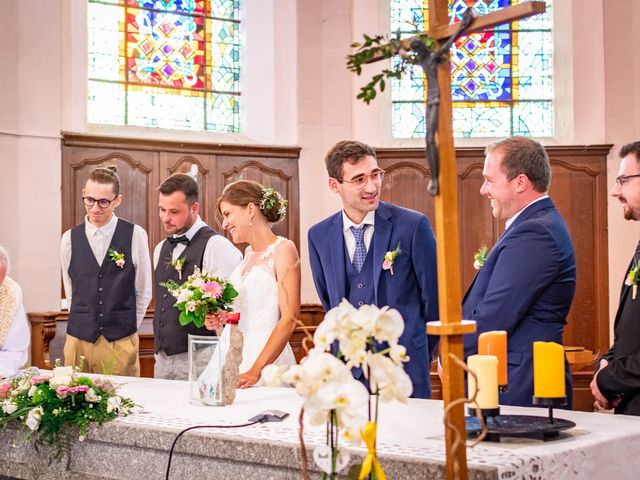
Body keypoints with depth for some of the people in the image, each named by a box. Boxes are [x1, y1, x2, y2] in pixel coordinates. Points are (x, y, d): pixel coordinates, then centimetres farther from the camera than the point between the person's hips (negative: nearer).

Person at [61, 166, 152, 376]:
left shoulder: (135, 235, -3)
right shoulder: (69, 239, 4)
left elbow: (143, 292, 3)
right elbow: (70, 292, 12)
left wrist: (126, 328, 4)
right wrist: (85, 323, 8)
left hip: (122, 343, -2)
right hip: (79, 340, 2)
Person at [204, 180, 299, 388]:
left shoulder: (283, 249, -9)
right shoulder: (249, 253, 14)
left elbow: (289, 318, -15)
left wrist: (255, 370, -22)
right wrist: (221, 318, 5)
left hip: (267, 362, -7)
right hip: (236, 355, 7)